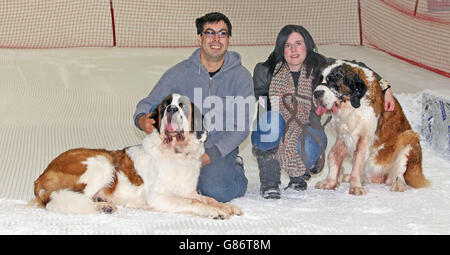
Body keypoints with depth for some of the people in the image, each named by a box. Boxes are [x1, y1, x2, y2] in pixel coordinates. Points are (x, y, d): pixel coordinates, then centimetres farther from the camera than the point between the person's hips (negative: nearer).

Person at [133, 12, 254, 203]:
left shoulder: (241, 76, -3)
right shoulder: (179, 73, -2)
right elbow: (148, 103, 3)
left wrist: (211, 154, -18)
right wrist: (142, 119, -23)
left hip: (221, 150, -1)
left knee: (215, 191, -27)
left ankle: (236, 171, 9)